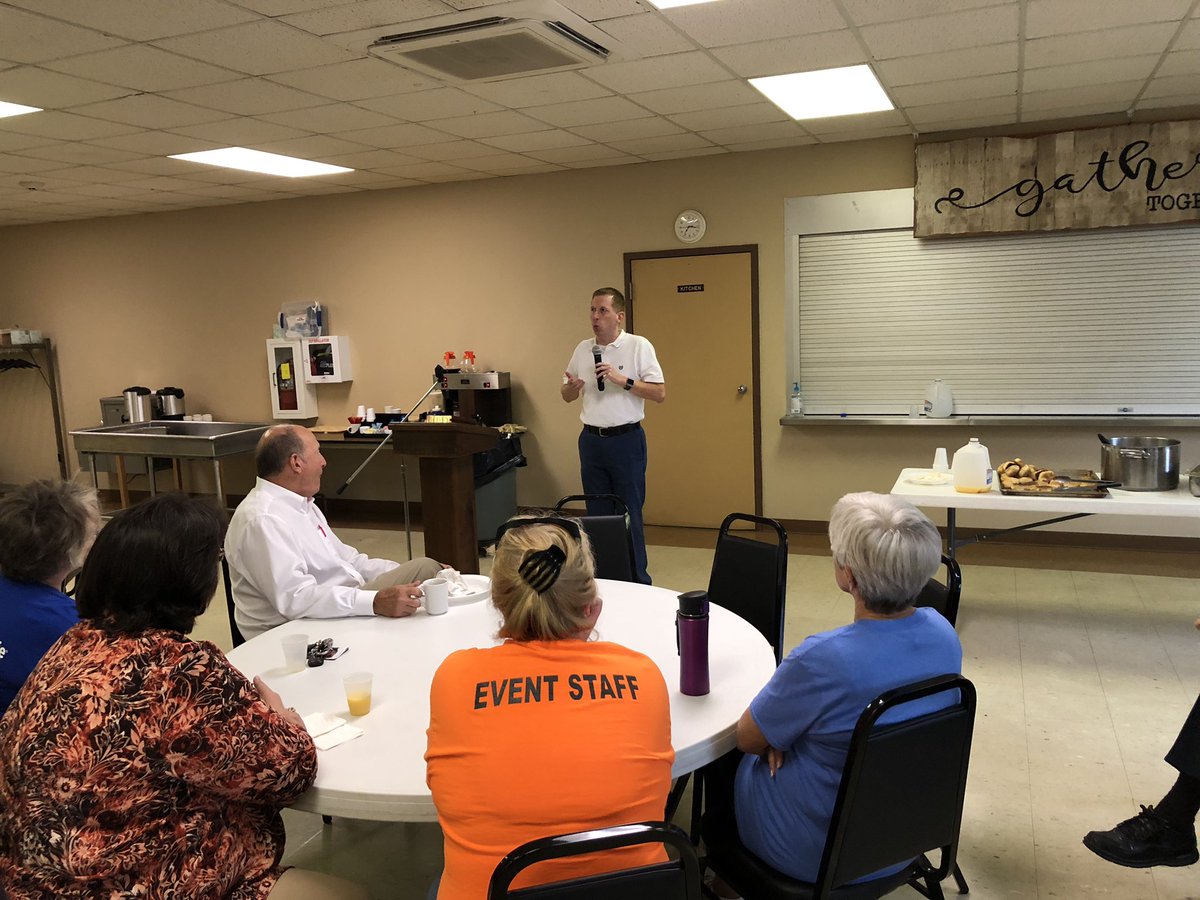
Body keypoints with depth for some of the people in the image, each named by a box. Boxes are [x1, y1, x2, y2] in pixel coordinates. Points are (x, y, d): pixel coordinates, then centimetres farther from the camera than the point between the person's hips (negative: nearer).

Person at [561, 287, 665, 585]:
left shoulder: (639, 346, -6)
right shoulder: (583, 349, 8)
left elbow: (660, 393, -10)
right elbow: (567, 396, 16)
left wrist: (623, 380, -20)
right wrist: (571, 387, -7)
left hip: (626, 440, -5)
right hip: (591, 440, 5)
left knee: (630, 515, 0)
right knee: (597, 514, 10)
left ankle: (637, 582, 10)